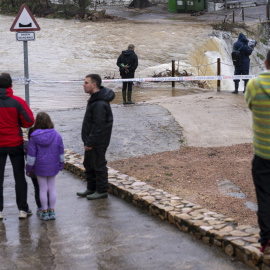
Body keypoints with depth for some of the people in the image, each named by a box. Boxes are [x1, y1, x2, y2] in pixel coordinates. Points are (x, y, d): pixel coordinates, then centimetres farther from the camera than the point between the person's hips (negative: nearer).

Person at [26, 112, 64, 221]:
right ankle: (52, 212, 16)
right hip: (53, 167, 2)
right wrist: (60, 165, 14)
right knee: (52, 188, 11)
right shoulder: (56, 135, -7)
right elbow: (61, 152, 1)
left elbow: (31, 155, -11)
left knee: (43, 189, 7)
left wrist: (29, 168, 0)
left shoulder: (34, 137, -14)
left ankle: (45, 212, 13)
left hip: (40, 167, -2)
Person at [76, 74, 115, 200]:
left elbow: (98, 126, -26)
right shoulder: (94, 98, 8)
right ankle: (91, 188, 32)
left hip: (97, 142, -10)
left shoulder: (100, 104, -26)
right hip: (91, 140, 10)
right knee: (88, 164, 19)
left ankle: (102, 191, 15)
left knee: (99, 166, 2)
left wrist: (90, 142, -21)